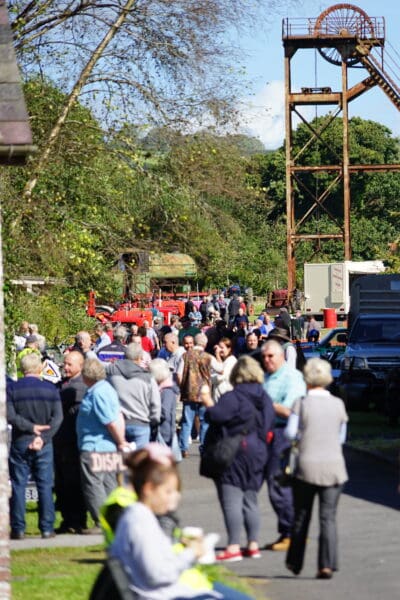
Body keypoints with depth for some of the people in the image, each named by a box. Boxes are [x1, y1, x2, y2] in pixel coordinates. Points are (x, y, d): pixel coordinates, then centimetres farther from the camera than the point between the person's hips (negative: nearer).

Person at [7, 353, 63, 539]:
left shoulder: (12, 388, -2)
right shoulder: (50, 389, 2)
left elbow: (10, 416, -12)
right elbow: (57, 418, -6)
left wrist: (30, 427, -9)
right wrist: (43, 437, -10)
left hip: (20, 442, -1)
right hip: (44, 445, 1)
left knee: (18, 485, 4)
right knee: (45, 486, 5)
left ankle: (18, 529, 2)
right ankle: (47, 528, 4)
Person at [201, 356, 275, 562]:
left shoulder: (233, 397, -15)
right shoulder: (264, 398, 9)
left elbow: (216, 416, -21)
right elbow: (269, 424, 14)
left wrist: (208, 402, -6)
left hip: (235, 453, -8)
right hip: (258, 453, 8)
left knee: (231, 500, -6)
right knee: (250, 500, 15)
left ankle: (233, 547, -11)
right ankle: (253, 544, 17)